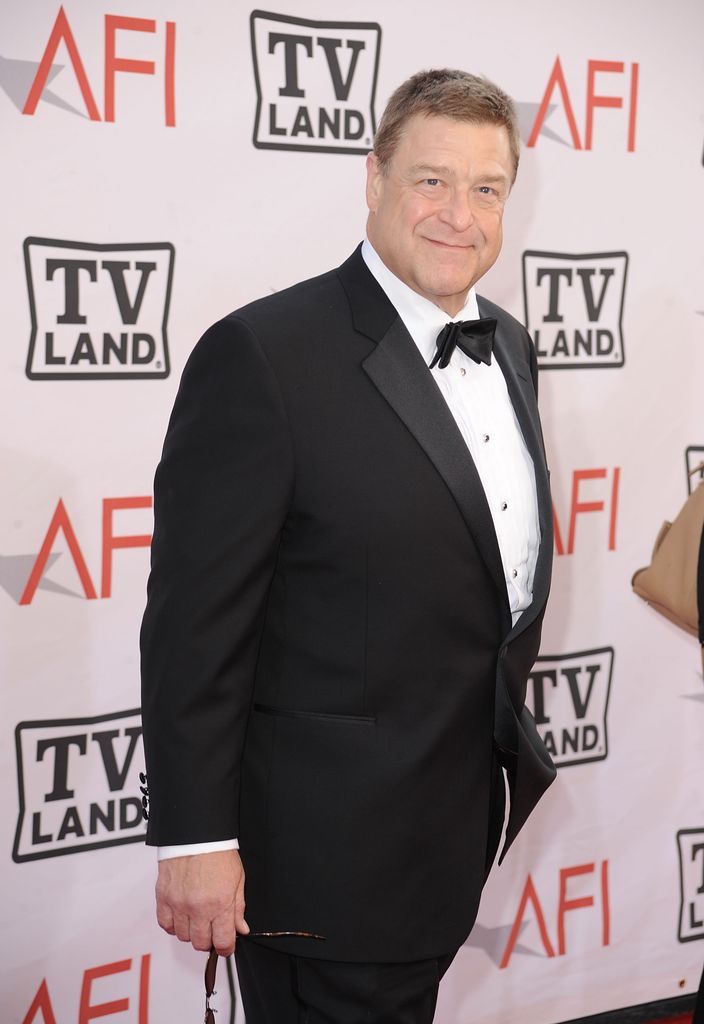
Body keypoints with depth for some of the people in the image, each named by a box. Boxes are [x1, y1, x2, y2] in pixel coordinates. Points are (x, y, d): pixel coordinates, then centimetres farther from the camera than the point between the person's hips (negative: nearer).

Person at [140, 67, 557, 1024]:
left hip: (461, 826, 8)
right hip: (329, 838, -7)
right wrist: (194, 838, -19)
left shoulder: (509, 345, 7)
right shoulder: (263, 355, -19)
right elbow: (195, 619, -19)